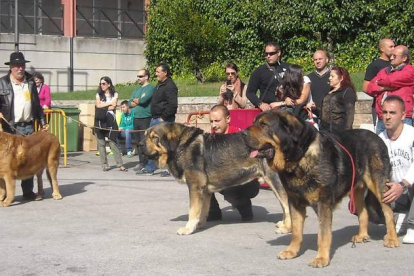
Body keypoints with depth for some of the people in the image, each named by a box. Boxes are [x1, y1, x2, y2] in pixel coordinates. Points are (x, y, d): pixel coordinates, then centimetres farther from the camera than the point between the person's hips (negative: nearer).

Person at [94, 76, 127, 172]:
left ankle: (120, 165, -6)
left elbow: (113, 107, -5)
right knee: (101, 144, 1)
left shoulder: (114, 94, 9)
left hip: (110, 121, -2)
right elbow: (98, 105, -4)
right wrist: (109, 103, -3)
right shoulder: (98, 95, 13)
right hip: (100, 121, 2)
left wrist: (103, 107, -3)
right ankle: (104, 165, 6)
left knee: (113, 142, -6)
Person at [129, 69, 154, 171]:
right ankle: (141, 162, 15)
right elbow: (130, 103, 12)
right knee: (138, 142, 9)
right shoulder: (137, 90, 20)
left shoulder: (150, 88, -5)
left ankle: (146, 164, -5)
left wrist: (135, 100, -1)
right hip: (136, 119, 8)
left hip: (145, 119, -8)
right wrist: (139, 101, -6)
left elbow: (143, 100, -20)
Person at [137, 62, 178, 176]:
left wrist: (163, 117, -19)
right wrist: (155, 118, 15)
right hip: (155, 119, 10)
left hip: (164, 120, -10)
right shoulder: (159, 85, 16)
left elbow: (172, 105, -22)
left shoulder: (170, 86, -14)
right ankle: (149, 169, 17)